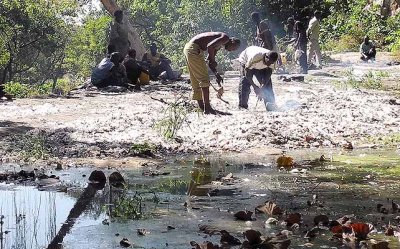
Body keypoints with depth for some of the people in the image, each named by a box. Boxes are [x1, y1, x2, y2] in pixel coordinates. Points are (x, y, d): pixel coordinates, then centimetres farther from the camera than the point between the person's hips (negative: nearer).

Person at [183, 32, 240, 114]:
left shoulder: (219, 46, 23)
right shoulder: (225, 38, -6)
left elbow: (210, 63, 21)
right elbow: (210, 46, -22)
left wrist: (217, 75, 12)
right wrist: (213, 60, -9)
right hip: (193, 48, -11)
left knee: (196, 81, 16)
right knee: (204, 79, -7)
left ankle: (202, 107, 24)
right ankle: (207, 108, -7)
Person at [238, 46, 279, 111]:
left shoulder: (271, 59, -29)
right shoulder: (255, 57, -44)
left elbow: (269, 72, -18)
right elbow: (247, 71, -37)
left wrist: (263, 84, -32)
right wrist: (254, 86, -39)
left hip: (261, 67, 4)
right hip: (246, 61, -4)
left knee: (267, 83, -8)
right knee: (245, 82, -21)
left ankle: (270, 106, -5)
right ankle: (242, 106, -18)